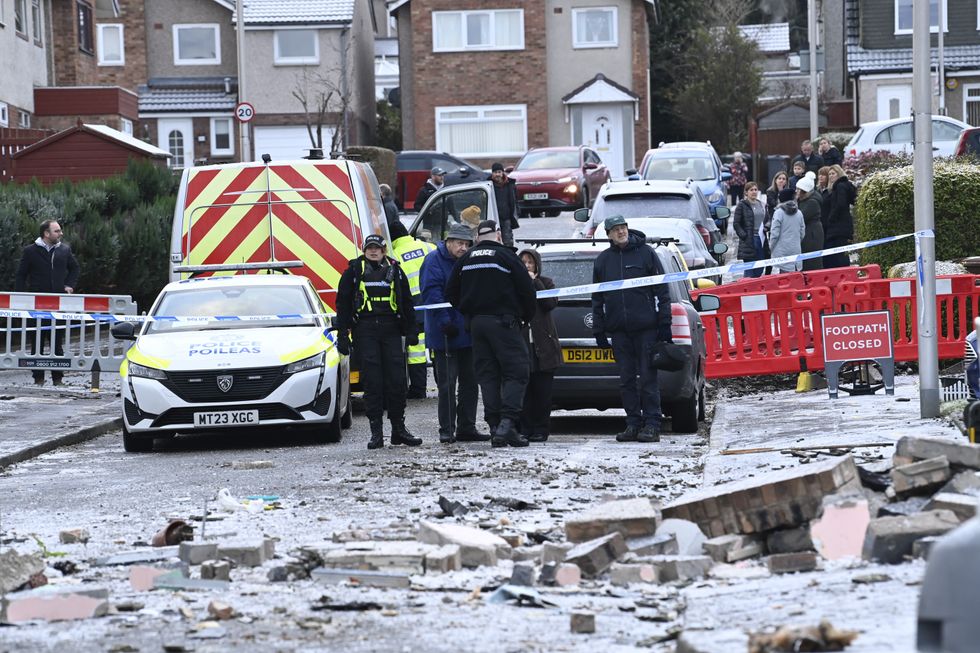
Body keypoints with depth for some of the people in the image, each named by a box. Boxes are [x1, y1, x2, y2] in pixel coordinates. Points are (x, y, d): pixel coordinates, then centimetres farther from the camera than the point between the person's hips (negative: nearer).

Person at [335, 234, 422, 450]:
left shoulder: (394, 270, 12)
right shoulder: (353, 272, 6)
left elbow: (407, 302, 16)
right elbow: (343, 304, 6)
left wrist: (411, 331, 8)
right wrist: (342, 335, 0)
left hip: (391, 330, 2)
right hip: (365, 331, -2)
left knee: (396, 379, 0)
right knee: (372, 381, -4)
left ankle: (399, 428, 10)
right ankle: (376, 432, -1)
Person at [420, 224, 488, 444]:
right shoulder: (435, 260, -8)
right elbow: (432, 293, -16)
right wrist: (445, 322, -24)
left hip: (467, 333, 7)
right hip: (445, 335, -7)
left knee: (469, 381, 9)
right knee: (447, 383, -5)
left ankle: (466, 428, 15)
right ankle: (447, 430, -1)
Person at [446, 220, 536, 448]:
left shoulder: (465, 260, 11)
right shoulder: (505, 256, -3)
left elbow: (451, 293, 15)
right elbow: (526, 289, -4)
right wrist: (526, 317, 10)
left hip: (476, 323, 5)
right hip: (503, 322, -5)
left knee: (487, 375, 8)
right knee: (515, 373, -4)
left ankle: (495, 426, 1)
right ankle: (507, 423, -19)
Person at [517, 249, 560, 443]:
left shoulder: (545, 283, 11)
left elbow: (551, 303, -7)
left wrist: (535, 282, -7)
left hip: (543, 346, 0)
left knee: (542, 390, 0)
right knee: (524, 390, -3)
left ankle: (541, 429, 4)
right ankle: (525, 428, 0)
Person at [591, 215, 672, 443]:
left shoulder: (645, 253, 2)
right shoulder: (603, 260, 11)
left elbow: (662, 290, 0)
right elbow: (597, 298, 15)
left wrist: (664, 323, -5)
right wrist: (598, 330, 9)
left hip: (646, 328, -4)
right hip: (618, 330, 4)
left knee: (648, 378, -3)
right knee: (626, 380, 5)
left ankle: (652, 425, -1)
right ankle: (633, 423, 9)